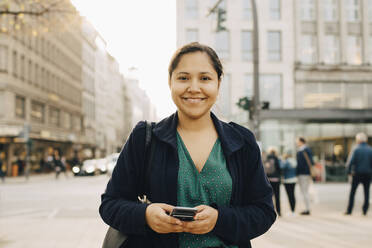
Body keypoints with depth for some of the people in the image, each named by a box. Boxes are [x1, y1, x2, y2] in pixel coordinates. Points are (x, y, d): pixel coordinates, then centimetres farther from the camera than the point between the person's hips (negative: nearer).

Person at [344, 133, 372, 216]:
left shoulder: (356, 150, -8)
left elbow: (351, 162, -13)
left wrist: (349, 171, -1)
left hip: (357, 174, -2)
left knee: (352, 193, 6)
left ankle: (349, 210, 5)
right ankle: (365, 211, 7)